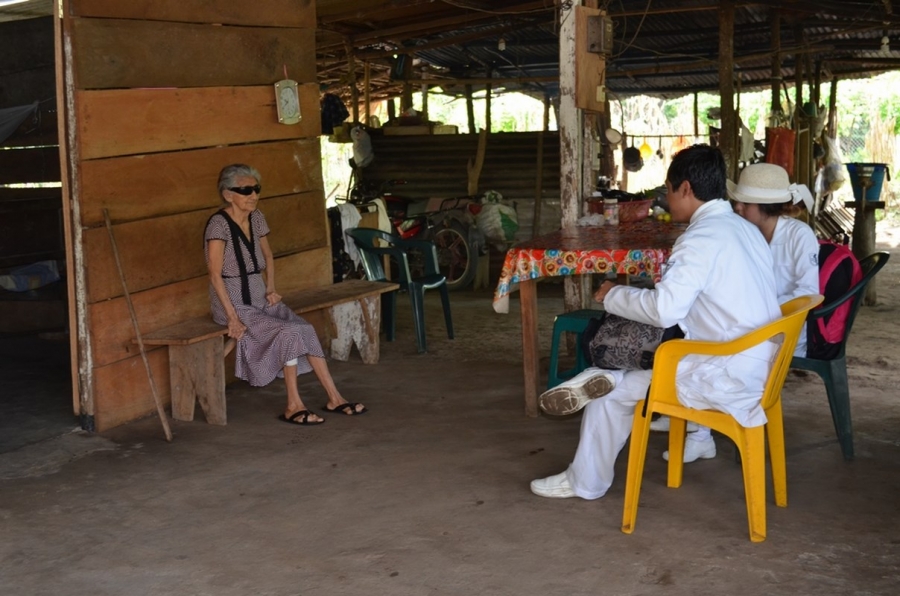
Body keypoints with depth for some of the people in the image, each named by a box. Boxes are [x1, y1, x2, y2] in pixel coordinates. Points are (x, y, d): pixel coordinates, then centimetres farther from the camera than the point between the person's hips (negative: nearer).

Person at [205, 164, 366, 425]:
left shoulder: (256, 218, 6)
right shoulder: (219, 224, -16)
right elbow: (215, 274, -20)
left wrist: (271, 289, 6)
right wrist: (232, 317, -23)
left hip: (260, 300, 7)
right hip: (234, 304, -7)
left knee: (306, 330, -13)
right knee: (289, 333, -24)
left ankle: (334, 398, -8)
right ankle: (293, 406, -15)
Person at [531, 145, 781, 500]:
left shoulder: (701, 238, -16)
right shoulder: (745, 229, 12)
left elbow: (665, 310, -24)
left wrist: (613, 295, -7)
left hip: (726, 377, -9)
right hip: (756, 367, 9)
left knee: (612, 393, 5)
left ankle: (585, 482, 21)